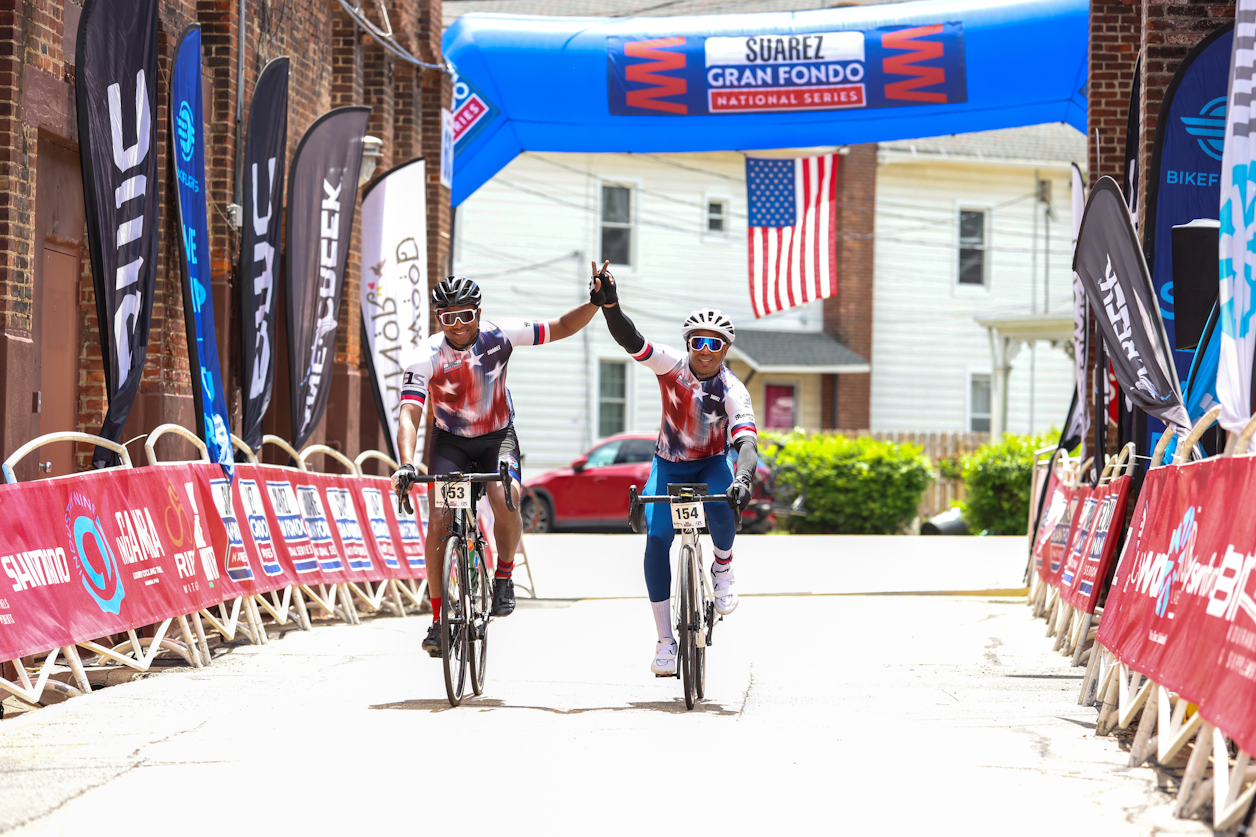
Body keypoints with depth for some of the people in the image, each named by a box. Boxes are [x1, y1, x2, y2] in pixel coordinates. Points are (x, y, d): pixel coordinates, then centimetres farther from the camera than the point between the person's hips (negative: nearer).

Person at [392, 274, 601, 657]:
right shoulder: (427, 357, -22)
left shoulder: (499, 335, -19)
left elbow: (562, 327, -13)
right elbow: (409, 415, -30)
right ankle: (438, 618, -6)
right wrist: (406, 464, -46)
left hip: (497, 438, 0)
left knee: (506, 497, -31)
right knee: (438, 520, -18)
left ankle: (504, 574, -5)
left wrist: (598, 303, -29)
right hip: (450, 442, 0)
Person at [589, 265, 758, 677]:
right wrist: (609, 305, -50)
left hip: (711, 463, -1)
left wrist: (743, 477, -54)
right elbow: (631, 342, -31)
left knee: (721, 503, -36)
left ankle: (723, 571, -4)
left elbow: (746, 440, -34)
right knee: (657, 537, -17)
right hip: (669, 464, 1)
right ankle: (665, 640, -10)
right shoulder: (673, 366, -17)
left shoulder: (732, 390, -21)